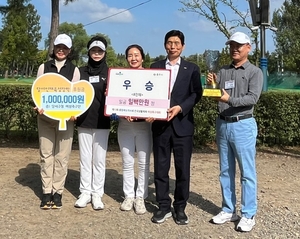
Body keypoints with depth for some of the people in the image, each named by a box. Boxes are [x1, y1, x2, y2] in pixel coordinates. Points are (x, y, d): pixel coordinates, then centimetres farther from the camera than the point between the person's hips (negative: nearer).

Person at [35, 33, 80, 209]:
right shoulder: (44, 67, 10)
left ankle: (58, 192, 6)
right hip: (45, 117, 1)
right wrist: (39, 107, -13)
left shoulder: (74, 70, 7)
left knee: (62, 155, -1)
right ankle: (47, 192, 7)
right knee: (46, 154, 2)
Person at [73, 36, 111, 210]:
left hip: (102, 122, -1)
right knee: (85, 158, 6)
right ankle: (85, 192, 15)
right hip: (84, 121, 2)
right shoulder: (81, 72, 8)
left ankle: (97, 194, 11)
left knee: (99, 159, 3)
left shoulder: (110, 72, 5)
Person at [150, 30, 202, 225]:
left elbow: (196, 94, -1)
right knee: (160, 168, 5)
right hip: (160, 124, 2)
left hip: (182, 124, -1)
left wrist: (180, 108, -16)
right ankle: (164, 207, 16)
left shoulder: (192, 69, 7)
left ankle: (180, 208, 17)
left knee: (183, 168, 4)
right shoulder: (155, 67, 11)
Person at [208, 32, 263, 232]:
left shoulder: (255, 72, -1)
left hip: (243, 125, -5)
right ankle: (228, 210, 21)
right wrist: (212, 84, -11)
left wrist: (230, 100, -26)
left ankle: (248, 215, 8)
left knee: (247, 172, 0)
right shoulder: (223, 71, 12)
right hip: (223, 124, 5)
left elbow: (253, 98, -14)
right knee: (226, 171, 11)